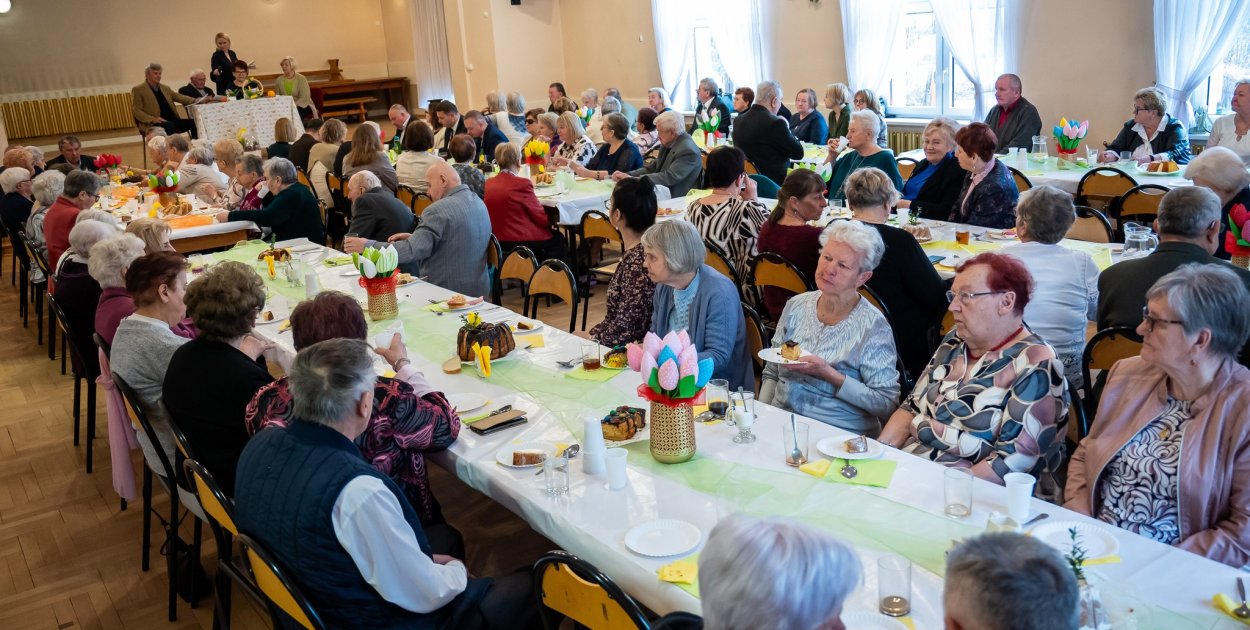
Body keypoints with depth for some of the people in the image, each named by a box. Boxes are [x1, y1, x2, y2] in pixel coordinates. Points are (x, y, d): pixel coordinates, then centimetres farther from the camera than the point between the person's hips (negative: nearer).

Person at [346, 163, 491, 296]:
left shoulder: (438, 210, -20)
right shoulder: (478, 202, 8)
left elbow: (411, 251, -23)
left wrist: (366, 245, -14)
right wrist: (413, 238, 10)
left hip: (447, 292, -9)